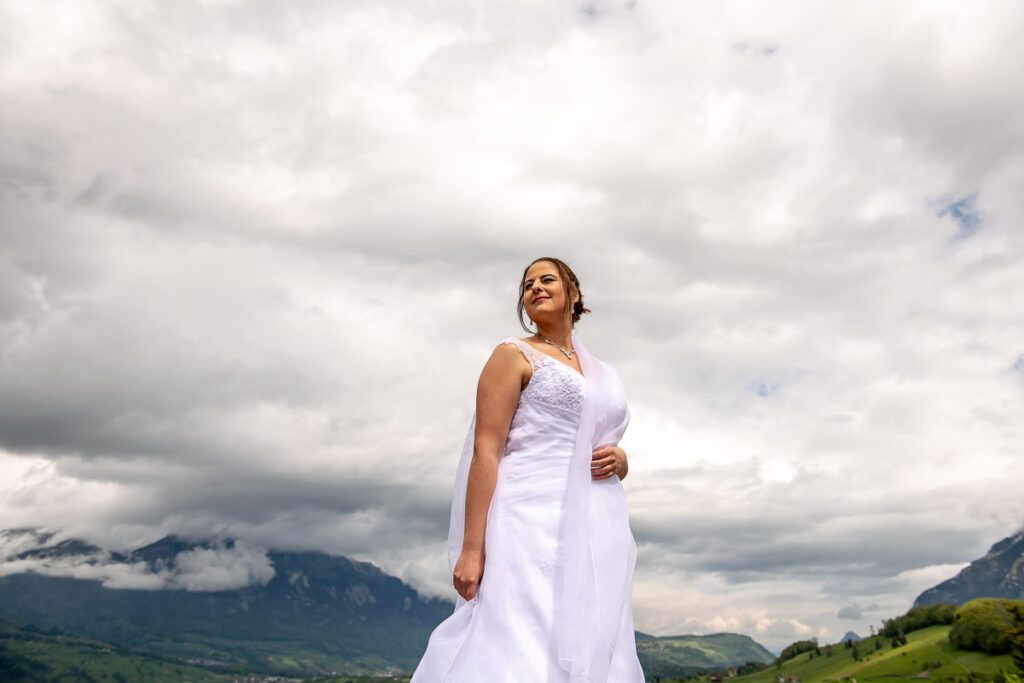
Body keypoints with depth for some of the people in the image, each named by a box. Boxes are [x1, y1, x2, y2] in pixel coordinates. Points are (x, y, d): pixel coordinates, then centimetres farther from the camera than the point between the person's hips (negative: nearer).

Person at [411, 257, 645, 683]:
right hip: (535, 522, -6)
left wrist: (619, 460, 1)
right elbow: (486, 450, -6)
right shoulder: (514, 355, 5)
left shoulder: (601, 374, 23)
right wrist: (471, 548, -16)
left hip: (596, 534, 6)